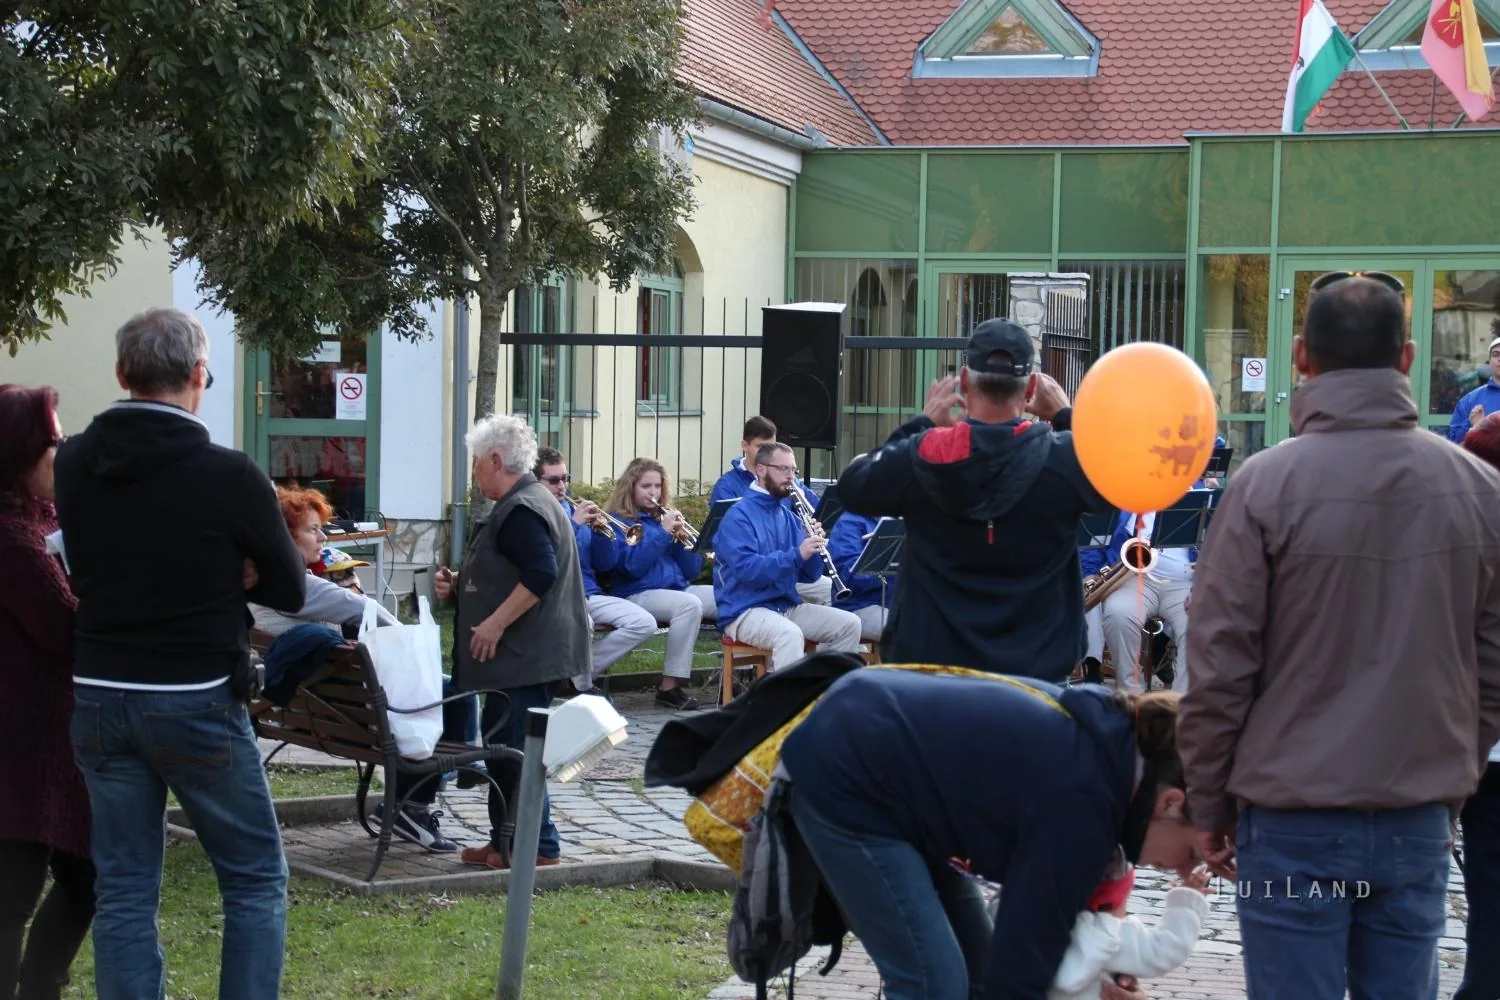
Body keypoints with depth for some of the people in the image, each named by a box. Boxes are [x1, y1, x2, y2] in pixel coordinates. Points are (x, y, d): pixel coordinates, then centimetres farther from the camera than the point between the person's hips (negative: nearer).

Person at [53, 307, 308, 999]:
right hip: (195, 701, -4)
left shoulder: (73, 464, 0)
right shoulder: (229, 475, -14)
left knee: (123, 889, 9)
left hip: (97, 697, 5)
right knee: (256, 880, 8)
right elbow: (289, 590, -2)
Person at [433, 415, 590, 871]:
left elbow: (542, 574, -28)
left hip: (528, 657, -11)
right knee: (502, 744, 15)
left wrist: (495, 623, -25)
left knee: (514, 747, -8)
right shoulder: (528, 503, 20)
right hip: (522, 656, 11)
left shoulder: (521, 511, -16)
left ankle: (538, 846, -4)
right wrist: (458, 585, 17)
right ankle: (505, 842, 21)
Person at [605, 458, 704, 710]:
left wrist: (681, 539, -3)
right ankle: (669, 687, -30)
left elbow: (691, 571, 14)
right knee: (690, 605, -34)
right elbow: (632, 566, -15)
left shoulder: (665, 517, 18)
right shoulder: (619, 521, 2)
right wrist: (662, 533, -16)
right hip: (638, 595, -6)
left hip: (677, 591, 6)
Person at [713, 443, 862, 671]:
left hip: (787, 607, 8)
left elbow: (808, 576, 11)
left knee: (849, 625, -6)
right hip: (745, 611, -8)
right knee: (790, 634, -36)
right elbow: (746, 570, -22)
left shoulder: (788, 516, 14)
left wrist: (816, 549, -9)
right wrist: (796, 555, -28)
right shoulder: (738, 516, -8)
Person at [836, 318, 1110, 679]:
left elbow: (851, 487, 10)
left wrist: (921, 424, 13)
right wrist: (1068, 418, 16)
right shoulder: (1067, 460, -12)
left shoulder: (918, 458, -10)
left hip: (927, 664, 1)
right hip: (1036, 670, -1)